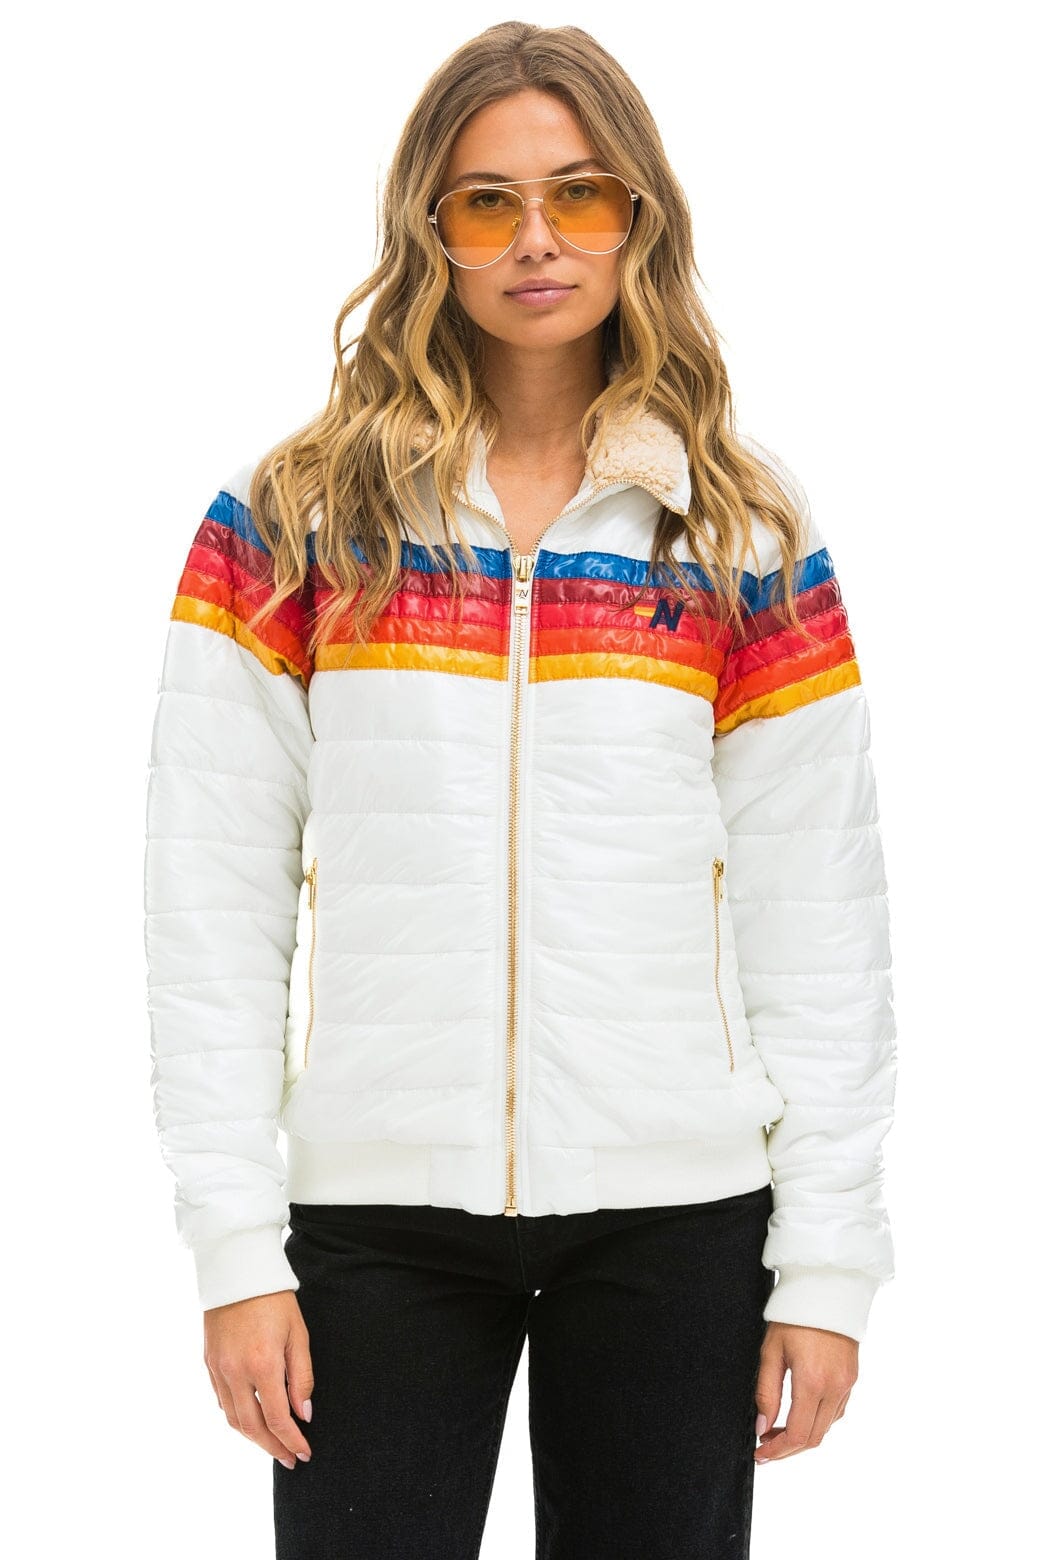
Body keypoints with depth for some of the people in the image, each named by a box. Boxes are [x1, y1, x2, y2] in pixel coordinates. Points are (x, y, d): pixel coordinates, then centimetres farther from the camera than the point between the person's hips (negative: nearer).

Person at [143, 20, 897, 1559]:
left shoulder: (744, 528, 5)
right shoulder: (295, 512, 3)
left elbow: (819, 912, 3)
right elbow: (213, 896, -1)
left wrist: (829, 1259, -2)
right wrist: (235, 1244, -6)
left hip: (676, 1211, 1)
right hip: (377, 1207, 0)